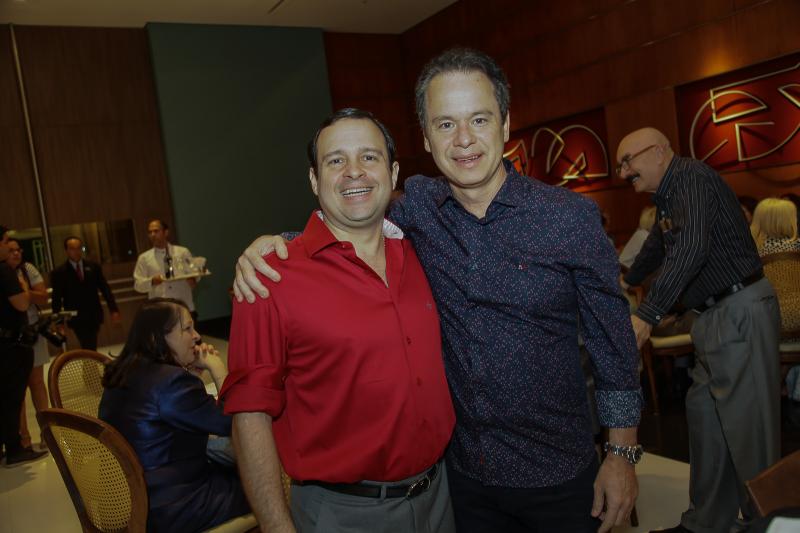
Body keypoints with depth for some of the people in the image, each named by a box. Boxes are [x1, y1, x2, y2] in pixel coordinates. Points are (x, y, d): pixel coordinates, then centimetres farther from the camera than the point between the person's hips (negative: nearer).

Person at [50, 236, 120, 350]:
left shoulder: (93, 266, 7)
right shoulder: (59, 273, -2)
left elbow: (105, 289, 5)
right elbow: (57, 299, -1)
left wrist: (114, 310, -3)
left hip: (94, 316, 3)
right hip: (76, 318, -3)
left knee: (90, 347, 10)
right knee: (89, 348, -10)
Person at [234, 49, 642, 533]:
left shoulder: (571, 216, -13)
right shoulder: (419, 204, -5)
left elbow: (613, 341, -7)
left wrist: (623, 454, -5)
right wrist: (274, 242, -10)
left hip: (558, 473, -2)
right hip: (464, 468, 3)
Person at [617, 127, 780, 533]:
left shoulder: (690, 176, -14)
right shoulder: (669, 195, 18)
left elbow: (692, 247, -30)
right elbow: (657, 247, 36)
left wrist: (647, 315, -36)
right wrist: (627, 281, 50)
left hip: (741, 312, -10)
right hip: (718, 316, 10)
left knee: (747, 427, -4)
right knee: (704, 416, 13)